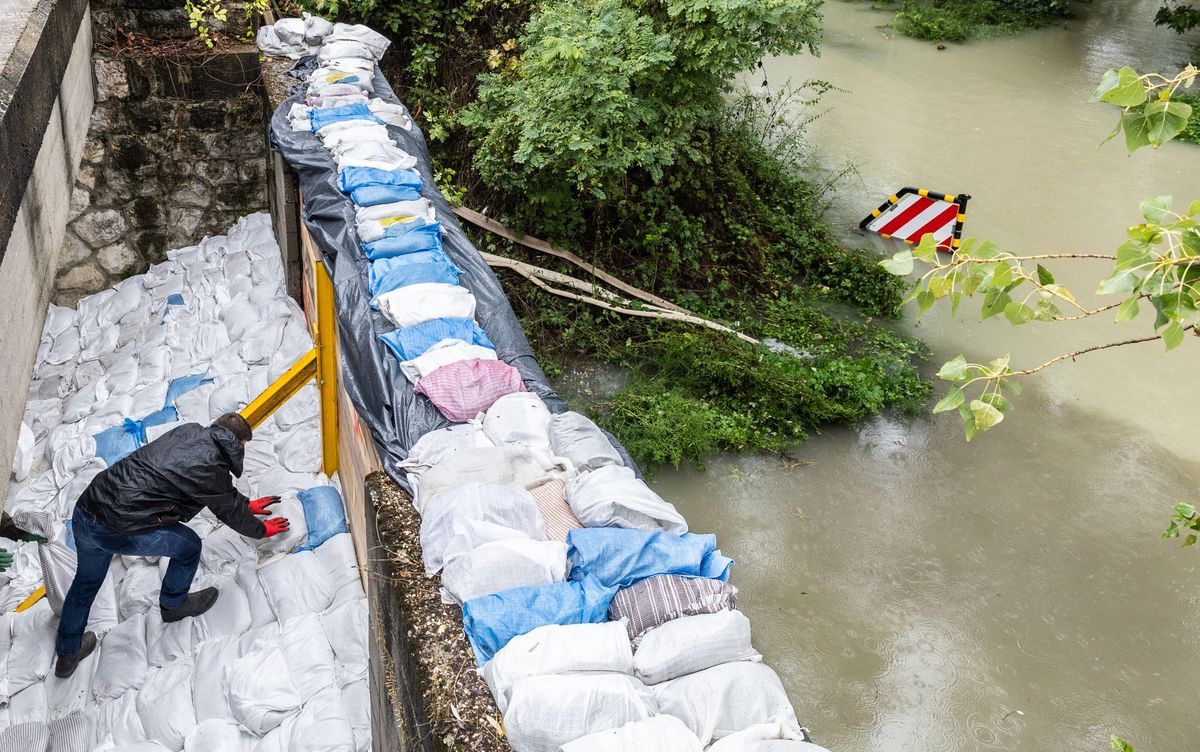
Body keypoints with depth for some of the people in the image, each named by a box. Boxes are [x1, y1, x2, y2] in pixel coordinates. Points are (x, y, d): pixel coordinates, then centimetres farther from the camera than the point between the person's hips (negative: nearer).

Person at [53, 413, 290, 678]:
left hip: (84, 509, 8)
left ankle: (67, 654, 47)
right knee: (189, 547, 15)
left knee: (86, 580, 30)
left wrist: (247, 505, 40)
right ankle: (173, 604, 38)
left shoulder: (189, 430, 10)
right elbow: (233, 513, 8)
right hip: (120, 531, -8)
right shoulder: (211, 469, -11)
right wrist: (263, 530, 28)